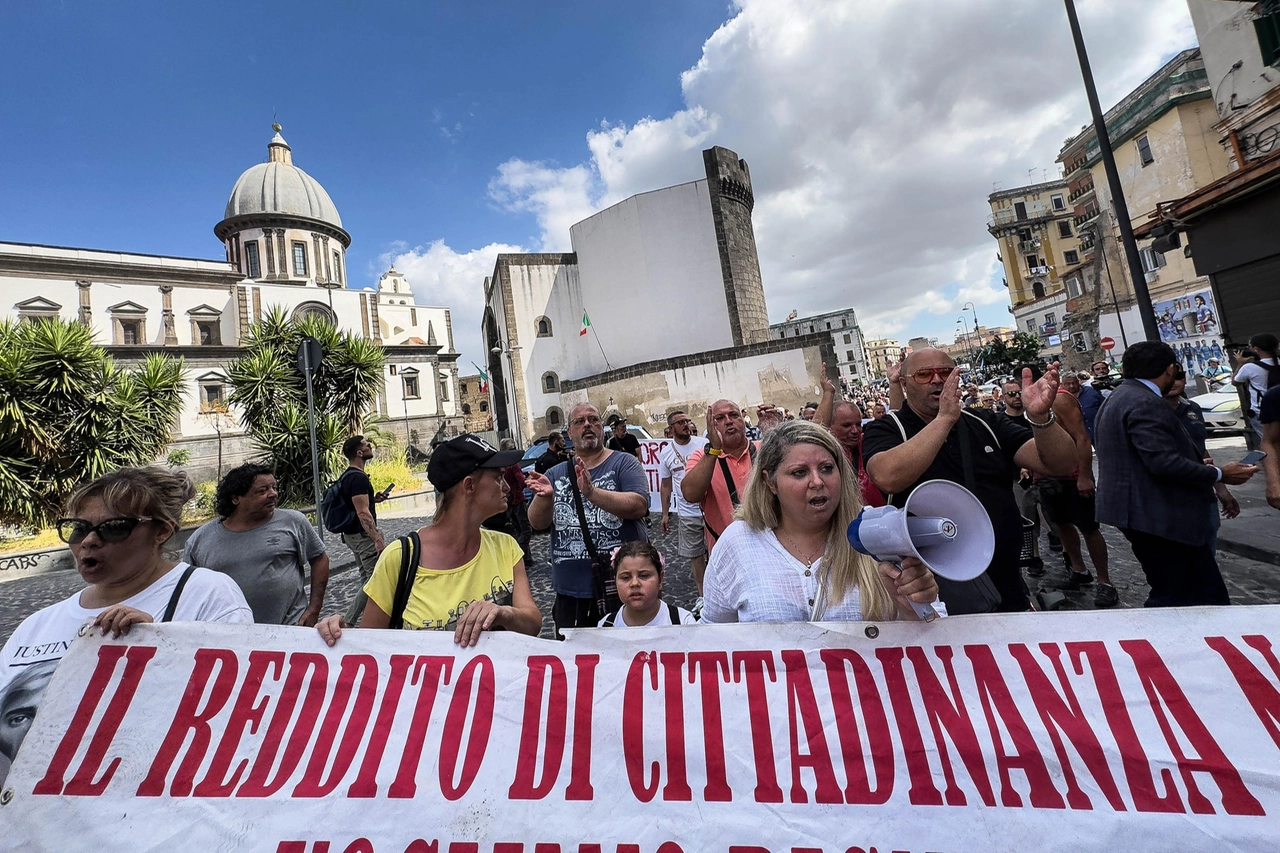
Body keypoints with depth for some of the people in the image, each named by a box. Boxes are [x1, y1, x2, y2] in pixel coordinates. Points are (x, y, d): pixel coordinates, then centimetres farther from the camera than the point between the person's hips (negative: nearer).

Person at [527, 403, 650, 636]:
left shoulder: (624, 463, -3)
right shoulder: (555, 474, 7)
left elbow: (639, 506, -18)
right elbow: (537, 523, -1)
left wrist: (592, 493, -30)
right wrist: (544, 497, -22)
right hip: (570, 591, 3)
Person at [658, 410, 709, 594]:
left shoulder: (703, 444, -3)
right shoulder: (665, 453, 3)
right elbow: (665, 485, 9)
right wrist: (665, 514, 8)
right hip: (687, 513, 2)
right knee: (695, 555, 11)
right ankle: (703, 596, 27)